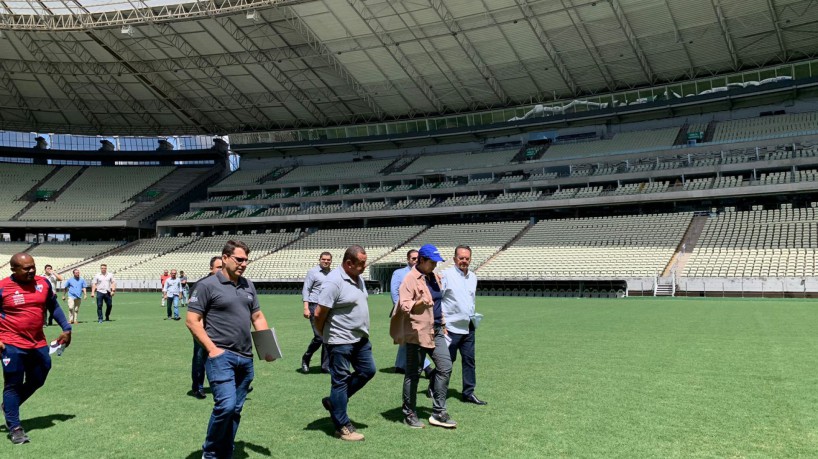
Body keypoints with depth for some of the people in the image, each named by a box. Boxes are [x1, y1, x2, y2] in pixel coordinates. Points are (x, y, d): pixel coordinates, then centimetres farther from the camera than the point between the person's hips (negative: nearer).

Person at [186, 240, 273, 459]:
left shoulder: (248, 286, 13)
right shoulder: (208, 285, -6)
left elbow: (257, 316, 19)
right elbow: (192, 320, -7)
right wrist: (212, 349, -13)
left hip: (246, 358, 6)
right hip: (221, 356, -6)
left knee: (235, 410, 10)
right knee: (226, 405, -16)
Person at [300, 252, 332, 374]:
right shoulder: (313, 272, -1)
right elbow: (305, 290, -5)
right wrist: (306, 307, -15)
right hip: (315, 307, -6)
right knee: (319, 337, -11)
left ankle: (326, 366, 12)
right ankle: (305, 360, 13)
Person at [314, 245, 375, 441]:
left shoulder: (358, 278, 7)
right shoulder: (334, 281, -21)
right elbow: (319, 314, -19)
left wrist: (363, 330, 15)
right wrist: (326, 336, -4)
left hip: (360, 338, 9)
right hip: (341, 341, -9)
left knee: (367, 371, 15)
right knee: (341, 380, 2)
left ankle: (333, 401, 29)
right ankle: (342, 427, 14)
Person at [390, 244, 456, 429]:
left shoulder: (434, 277, 13)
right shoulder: (410, 279, -11)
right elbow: (404, 305, -18)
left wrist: (443, 324, 22)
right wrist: (420, 302, -34)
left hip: (436, 331, 7)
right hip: (417, 332, -7)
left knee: (445, 367, 1)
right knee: (413, 373, 3)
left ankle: (438, 413, 9)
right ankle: (409, 414, 17)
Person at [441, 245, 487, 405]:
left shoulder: (473, 277, 13)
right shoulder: (446, 275, -9)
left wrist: (472, 317, 14)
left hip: (468, 327, 6)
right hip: (451, 327, -6)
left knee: (469, 359, 8)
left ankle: (468, 393, 17)